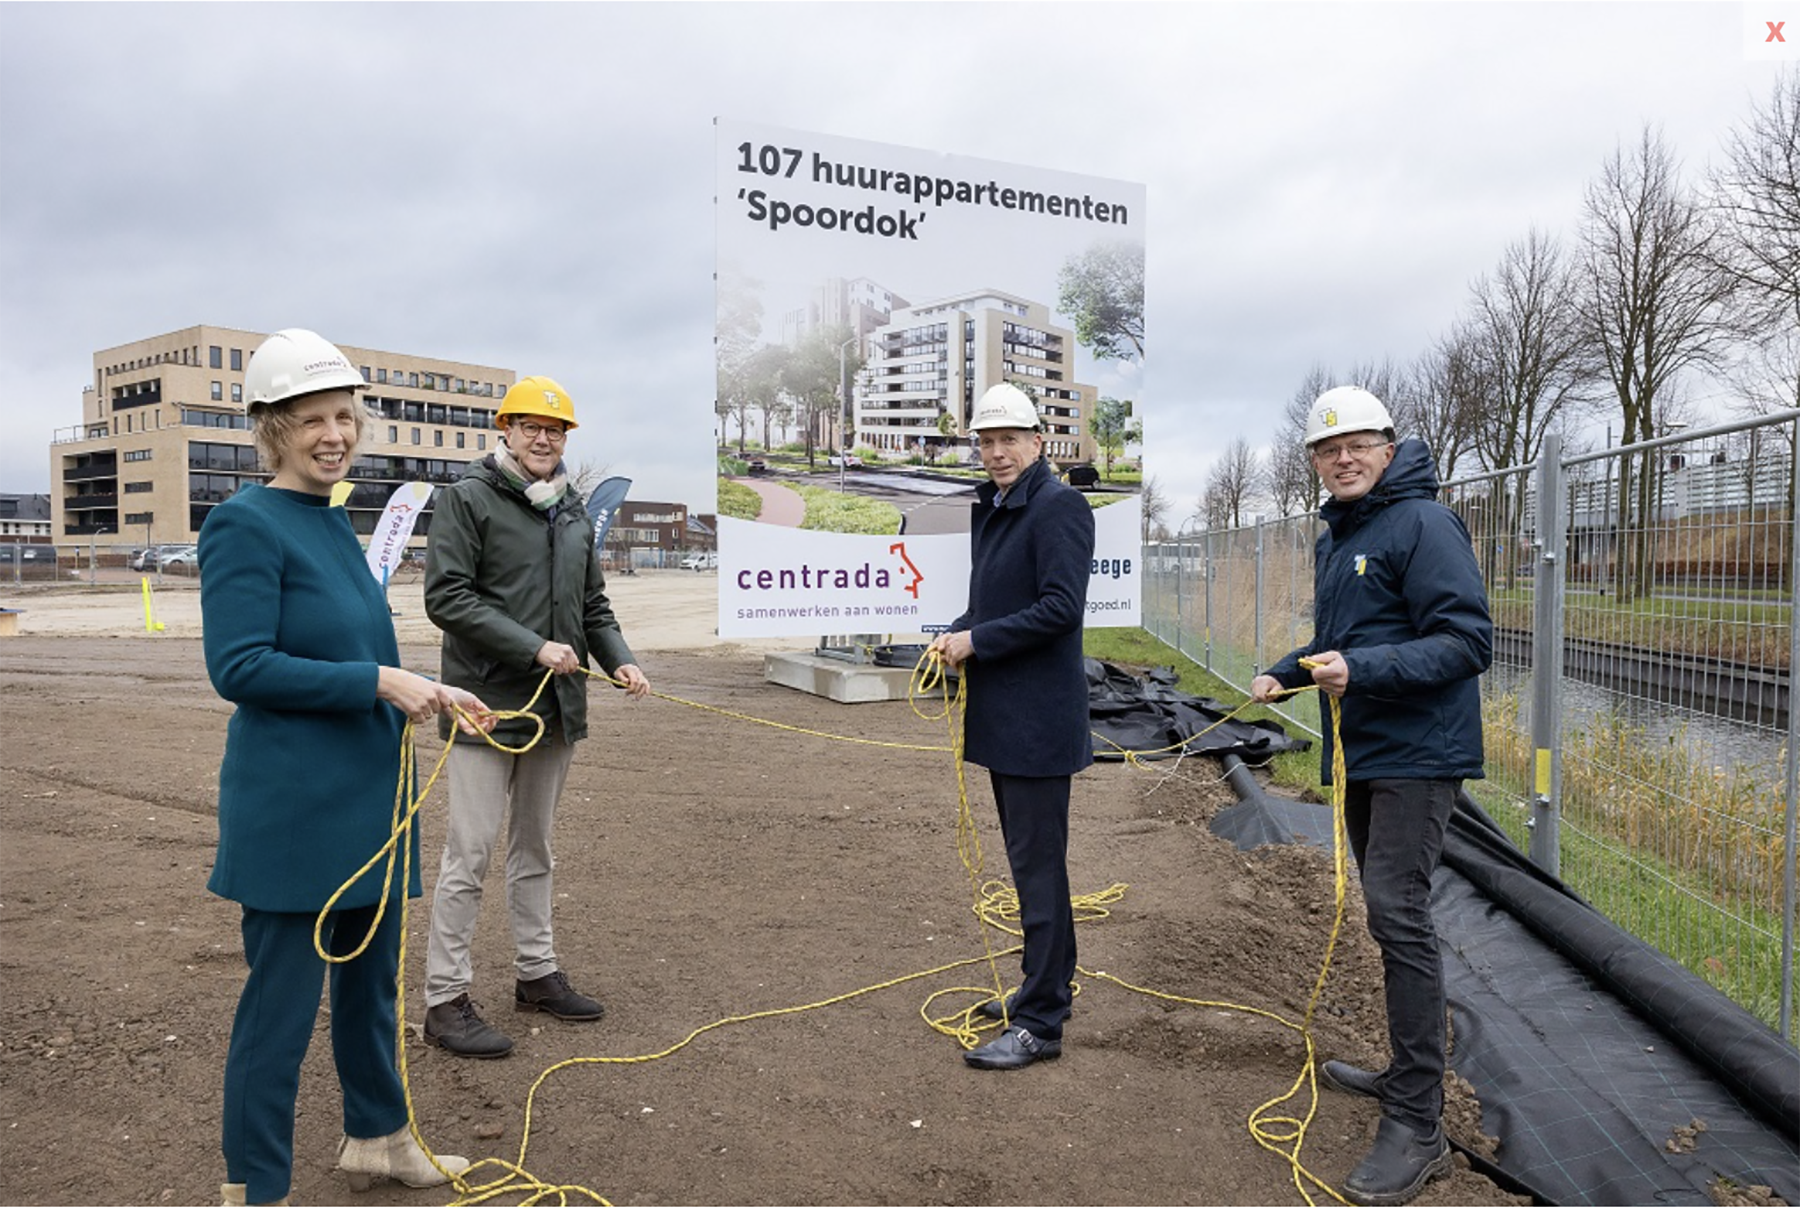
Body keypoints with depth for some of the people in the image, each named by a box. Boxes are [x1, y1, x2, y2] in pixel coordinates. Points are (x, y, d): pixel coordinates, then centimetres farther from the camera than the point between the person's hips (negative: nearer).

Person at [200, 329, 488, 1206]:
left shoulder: (332, 524, 11)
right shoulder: (246, 524, -13)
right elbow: (238, 667, -20)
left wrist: (428, 694, 9)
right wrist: (380, 681, -20)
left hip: (366, 798, 8)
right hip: (293, 808, -8)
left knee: (371, 978, 19)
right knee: (282, 1000, 4)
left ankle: (376, 1138, 37)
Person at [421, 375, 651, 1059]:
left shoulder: (572, 512, 15)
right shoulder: (468, 499, -6)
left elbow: (593, 605, 19)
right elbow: (446, 597, -15)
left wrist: (619, 660, 1)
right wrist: (533, 647, -20)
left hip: (557, 707, 7)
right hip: (488, 704, -7)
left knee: (534, 848, 17)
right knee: (470, 854, -3)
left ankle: (536, 974, 28)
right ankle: (446, 999, 8)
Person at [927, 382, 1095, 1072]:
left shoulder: (1058, 506, -13)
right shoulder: (990, 508, 15)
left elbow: (1060, 608, -22)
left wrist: (977, 640, -17)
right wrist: (956, 634, 4)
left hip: (1038, 717, -10)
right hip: (1002, 714, 10)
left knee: (1038, 864, -4)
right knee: (1030, 857, 18)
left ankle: (1039, 1022, 5)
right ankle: (1048, 988, 33)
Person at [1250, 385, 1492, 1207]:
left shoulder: (1423, 523, -13)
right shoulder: (1333, 537, 14)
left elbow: (1467, 640, -20)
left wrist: (1363, 670, -29)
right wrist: (1285, 673, 12)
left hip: (1416, 754, -9)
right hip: (1361, 754, 9)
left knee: (1398, 915, -13)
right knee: (1390, 914, 16)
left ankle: (1417, 1126, -6)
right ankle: (1408, 1073, 31)